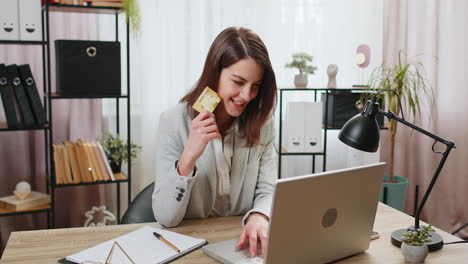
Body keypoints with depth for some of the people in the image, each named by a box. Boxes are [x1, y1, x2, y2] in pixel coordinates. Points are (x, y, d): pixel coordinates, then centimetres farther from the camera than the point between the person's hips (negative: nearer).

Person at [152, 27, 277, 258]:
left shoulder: (261, 121, -1)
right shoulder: (174, 121, -11)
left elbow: (268, 191, -1)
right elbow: (165, 217, -13)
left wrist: (259, 216, -22)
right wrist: (189, 156, -26)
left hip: (242, 242, 3)